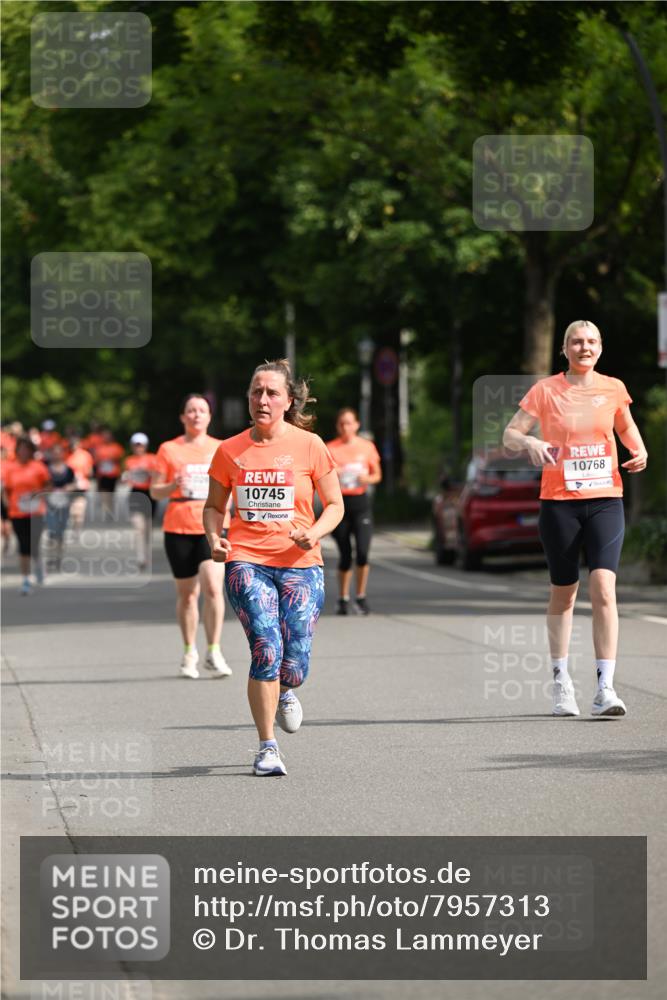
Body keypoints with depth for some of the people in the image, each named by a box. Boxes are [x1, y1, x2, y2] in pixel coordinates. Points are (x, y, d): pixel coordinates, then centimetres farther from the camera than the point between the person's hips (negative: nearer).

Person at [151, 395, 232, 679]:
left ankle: (214, 653, -9)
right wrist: (174, 485, -16)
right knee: (187, 594, 5)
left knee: (213, 588, -16)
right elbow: (155, 491, 3)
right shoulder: (169, 450, 4)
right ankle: (189, 653, 20)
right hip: (179, 529, 0)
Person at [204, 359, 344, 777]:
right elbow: (214, 505, 18)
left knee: (293, 666, -5)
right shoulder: (230, 451, 6)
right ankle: (267, 747, -8)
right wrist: (215, 537, -3)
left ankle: (285, 690, 36)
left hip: (300, 564, 0)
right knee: (267, 648, -19)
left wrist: (313, 534, -12)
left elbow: (335, 506, 7)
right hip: (247, 561, 0)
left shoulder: (309, 445, 1)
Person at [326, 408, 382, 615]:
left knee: (362, 552, -13)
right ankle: (343, 599, 17)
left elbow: (377, 475, 13)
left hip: (361, 502, 0)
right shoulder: (331, 448, 2)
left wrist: (367, 479, -8)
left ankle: (361, 597, 3)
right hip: (339, 502, 0)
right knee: (345, 555, 2)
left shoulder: (367, 447, 5)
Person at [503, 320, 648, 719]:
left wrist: (639, 451, 4)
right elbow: (509, 434, 1)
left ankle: (606, 688, -17)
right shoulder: (546, 390, 0)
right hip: (559, 502, 0)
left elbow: (626, 426, 24)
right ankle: (562, 682, 25)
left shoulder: (613, 388, 6)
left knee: (604, 589, -15)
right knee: (564, 592, 8)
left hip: (606, 500, 0)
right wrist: (529, 441, -21)